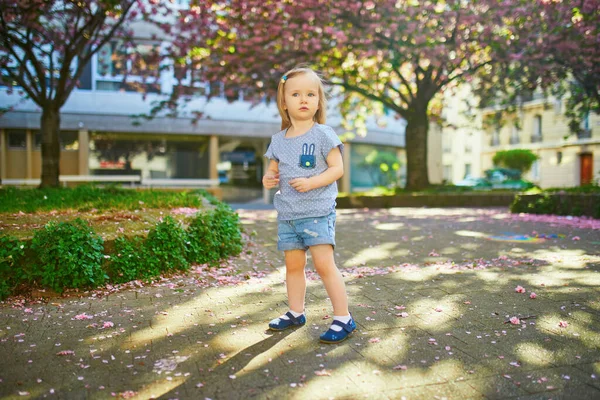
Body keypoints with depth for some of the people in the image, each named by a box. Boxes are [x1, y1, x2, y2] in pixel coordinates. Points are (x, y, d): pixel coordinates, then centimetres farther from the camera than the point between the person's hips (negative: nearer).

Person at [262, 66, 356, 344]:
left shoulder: (323, 134, -5)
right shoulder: (278, 140, 10)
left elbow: (337, 168, -8)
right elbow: (274, 169, 19)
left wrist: (311, 182, -21)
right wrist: (268, 178, -4)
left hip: (318, 211, -5)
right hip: (287, 214, 5)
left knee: (324, 264, -10)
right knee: (293, 264, 13)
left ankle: (343, 318, 1)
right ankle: (295, 313, 29)